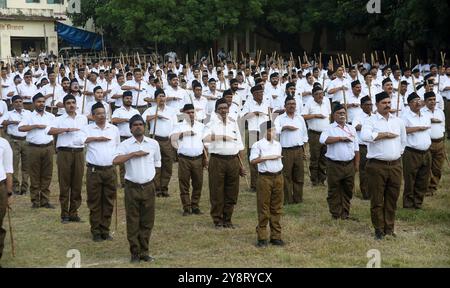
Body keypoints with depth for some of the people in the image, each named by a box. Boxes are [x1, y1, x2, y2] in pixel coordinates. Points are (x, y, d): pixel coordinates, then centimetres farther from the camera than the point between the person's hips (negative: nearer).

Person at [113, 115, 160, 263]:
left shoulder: (153, 143, 6)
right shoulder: (125, 144, -3)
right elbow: (116, 161, -19)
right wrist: (134, 154, -19)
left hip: (149, 186, 2)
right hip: (132, 187, -2)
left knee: (147, 221, 6)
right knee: (133, 221, 3)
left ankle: (144, 251, 16)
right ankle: (135, 253, 12)